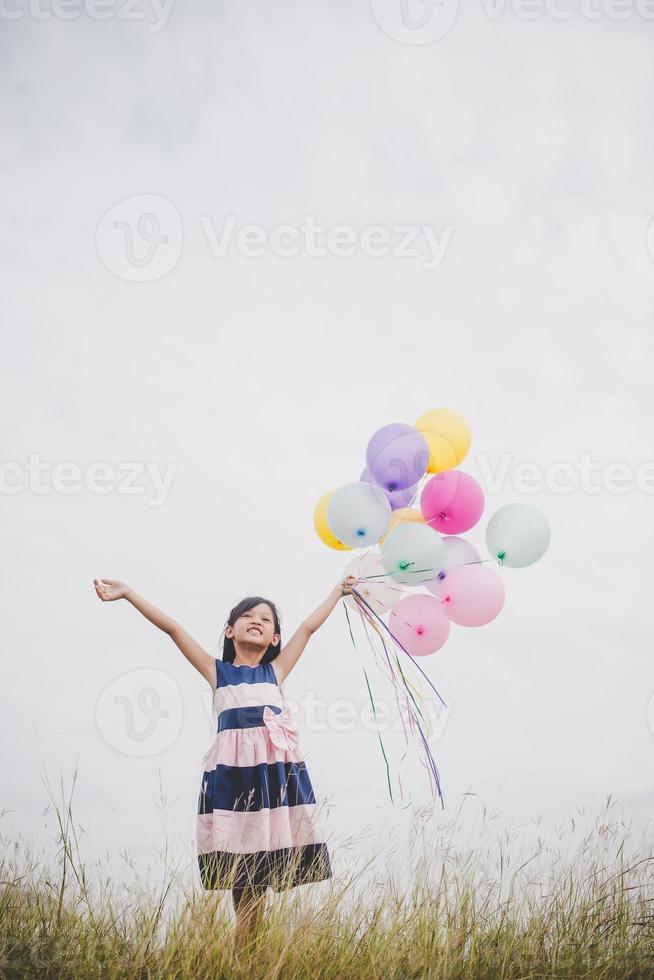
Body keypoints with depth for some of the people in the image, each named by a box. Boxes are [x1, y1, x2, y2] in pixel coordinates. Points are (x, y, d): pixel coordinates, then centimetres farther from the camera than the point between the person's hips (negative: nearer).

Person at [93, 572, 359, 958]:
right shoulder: (217, 671, 15)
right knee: (244, 885, -5)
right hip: (232, 774, -1)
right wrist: (128, 592, 7)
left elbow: (309, 627, 27)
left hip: (278, 773, 2)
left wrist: (338, 591, 35)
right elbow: (173, 628, 10)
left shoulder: (275, 671, 19)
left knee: (262, 884, -4)